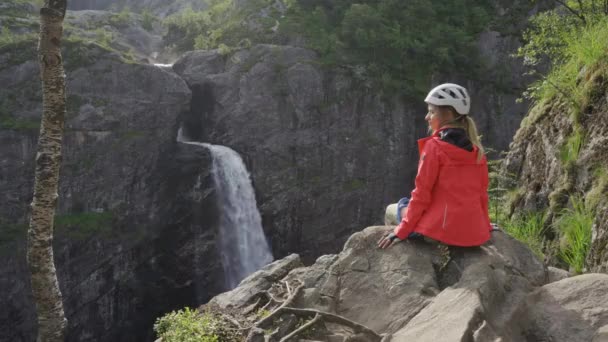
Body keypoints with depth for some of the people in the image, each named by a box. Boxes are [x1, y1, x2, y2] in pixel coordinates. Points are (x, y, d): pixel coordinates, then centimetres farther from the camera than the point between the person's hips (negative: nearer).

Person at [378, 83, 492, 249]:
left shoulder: (434, 146, -9)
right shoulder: (477, 150, 8)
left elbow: (421, 195, -9)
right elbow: (482, 193, 12)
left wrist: (401, 232, -3)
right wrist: (485, 225, 25)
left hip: (443, 230, -6)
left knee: (403, 204, 21)